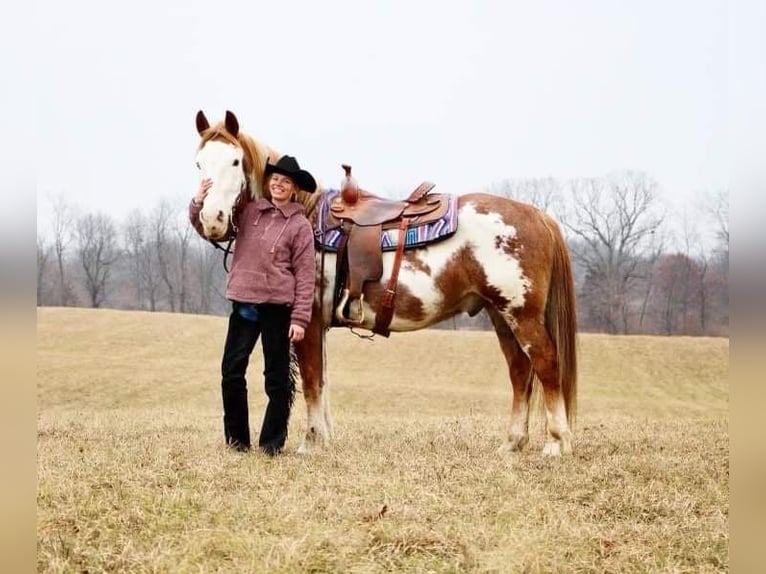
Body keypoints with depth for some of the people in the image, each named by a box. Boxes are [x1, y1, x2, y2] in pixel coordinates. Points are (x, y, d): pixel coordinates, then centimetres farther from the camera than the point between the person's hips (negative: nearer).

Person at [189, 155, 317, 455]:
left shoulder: (300, 226, -3)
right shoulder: (249, 212, 7)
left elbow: (305, 276, -5)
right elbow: (208, 229, 14)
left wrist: (300, 319, -11)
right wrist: (199, 204, -6)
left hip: (277, 307, -4)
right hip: (243, 304, 4)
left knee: (277, 376, 5)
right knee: (231, 371, 4)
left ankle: (272, 442, 14)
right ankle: (237, 438, 16)